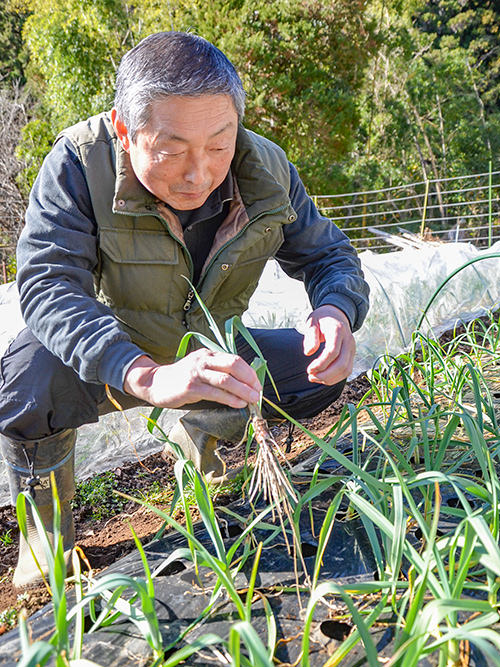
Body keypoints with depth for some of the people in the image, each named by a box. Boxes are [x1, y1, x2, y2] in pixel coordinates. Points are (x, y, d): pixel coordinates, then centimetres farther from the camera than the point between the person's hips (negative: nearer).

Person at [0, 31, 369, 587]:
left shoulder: (266, 170, -16)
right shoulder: (79, 162, -27)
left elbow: (327, 255, -6)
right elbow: (48, 285, -38)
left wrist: (337, 311, -32)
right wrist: (149, 376, -56)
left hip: (208, 354, 4)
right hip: (108, 363, -3)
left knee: (320, 369, -11)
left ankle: (204, 432, 19)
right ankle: (47, 535, -1)